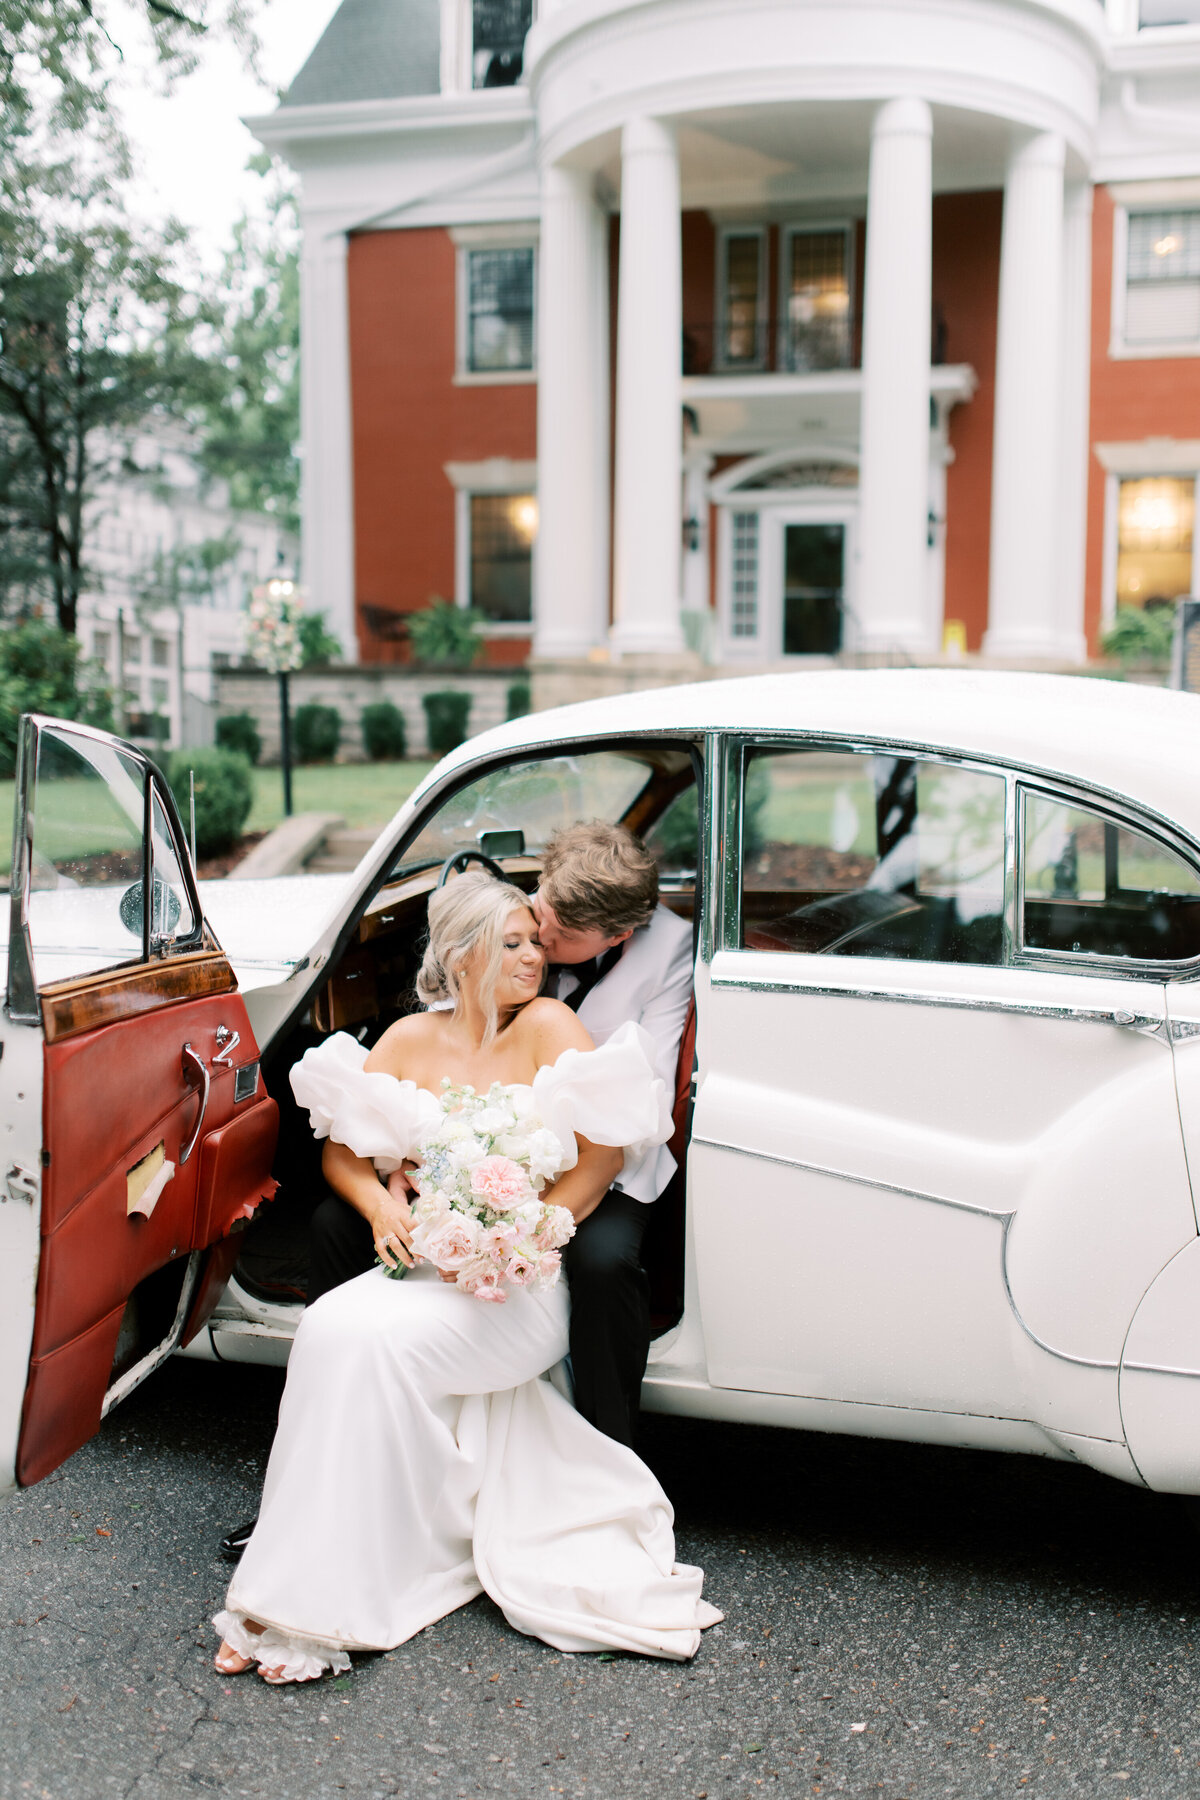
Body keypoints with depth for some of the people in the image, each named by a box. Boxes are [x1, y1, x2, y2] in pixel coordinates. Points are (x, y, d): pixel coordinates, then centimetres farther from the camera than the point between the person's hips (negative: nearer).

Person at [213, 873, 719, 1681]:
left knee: (372, 1341, -27)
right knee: (330, 1324, -26)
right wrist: (383, 1207, -9)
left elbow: (605, 1152, -9)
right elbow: (341, 1150, 12)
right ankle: (298, 1589, -18)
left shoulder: (546, 1026, -1)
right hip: (423, 1266, 4)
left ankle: (324, 1603, -18)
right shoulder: (410, 1040, 10)